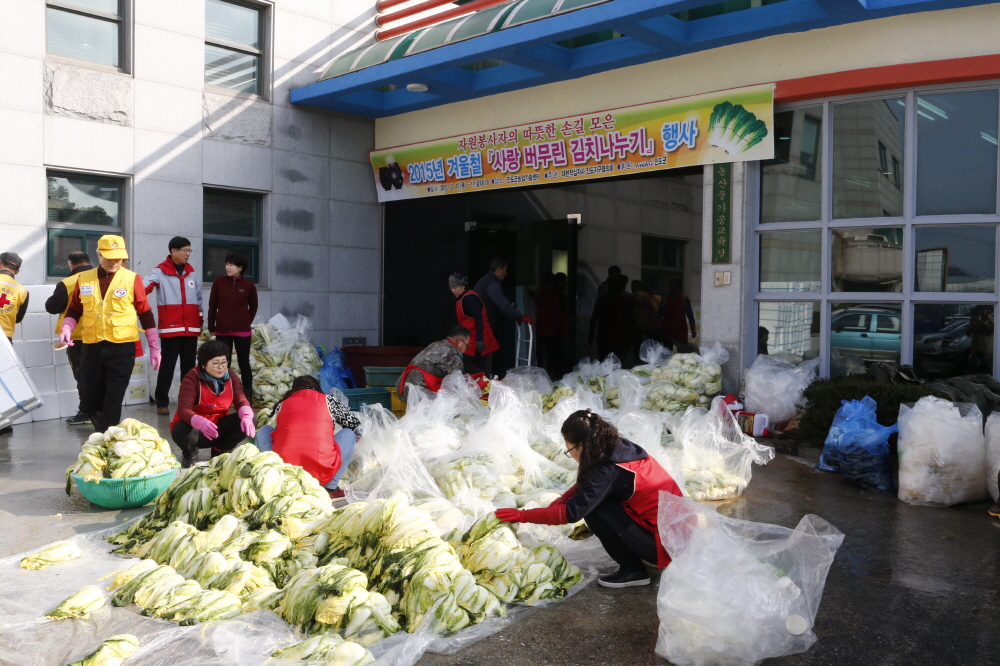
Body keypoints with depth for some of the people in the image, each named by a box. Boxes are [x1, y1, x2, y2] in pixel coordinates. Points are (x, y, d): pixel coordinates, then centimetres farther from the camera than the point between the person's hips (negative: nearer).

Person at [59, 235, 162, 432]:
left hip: (122, 348, -3)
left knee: (113, 400, -4)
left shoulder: (132, 279, -1)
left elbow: (145, 314, 1)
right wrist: (66, 329, -3)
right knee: (92, 400, 9)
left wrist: (154, 347, 0)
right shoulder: (84, 279, 7)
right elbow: (74, 310, 17)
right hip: (92, 348, 3)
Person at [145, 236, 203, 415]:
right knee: (167, 366, -1)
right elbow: (146, 285, -22)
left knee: (189, 366, 10)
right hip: (170, 329, -5)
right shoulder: (160, 272, -3)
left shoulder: (193, 275, 13)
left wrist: (200, 323, 14)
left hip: (191, 329, 5)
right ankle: (162, 403, 6)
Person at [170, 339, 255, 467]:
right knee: (182, 430, -37)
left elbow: (241, 401, -13)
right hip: (194, 428, -4)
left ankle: (220, 450, 6)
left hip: (219, 428, 4)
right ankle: (190, 453, 1)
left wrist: (247, 417, -38)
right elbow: (184, 409, -30)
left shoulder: (231, 377, -4)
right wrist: (201, 423, -52)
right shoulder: (192, 378, -19)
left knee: (247, 422, -20)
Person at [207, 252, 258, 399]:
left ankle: (248, 396, 10)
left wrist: (246, 323, 9)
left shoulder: (249, 285, -2)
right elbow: (212, 305, 5)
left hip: (242, 331, -1)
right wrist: (211, 328, 6)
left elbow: (253, 307, 11)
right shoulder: (219, 282, 0)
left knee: (244, 363, 4)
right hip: (222, 331, 1)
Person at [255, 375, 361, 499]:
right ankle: (330, 488, 10)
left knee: (264, 431, 28)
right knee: (349, 433, 23)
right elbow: (357, 426, 27)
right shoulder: (328, 400, 17)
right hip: (320, 475, -1)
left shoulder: (282, 404, 20)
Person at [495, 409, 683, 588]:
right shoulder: (621, 448, 2)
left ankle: (632, 570, -1)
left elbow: (573, 512, -23)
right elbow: (584, 485, 13)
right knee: (593, 497, 9)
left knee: (593, 509, -13)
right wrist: (556, 505, -1)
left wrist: (523, 515, -16)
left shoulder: (609, 470, -23)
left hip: (663, 542, -9)